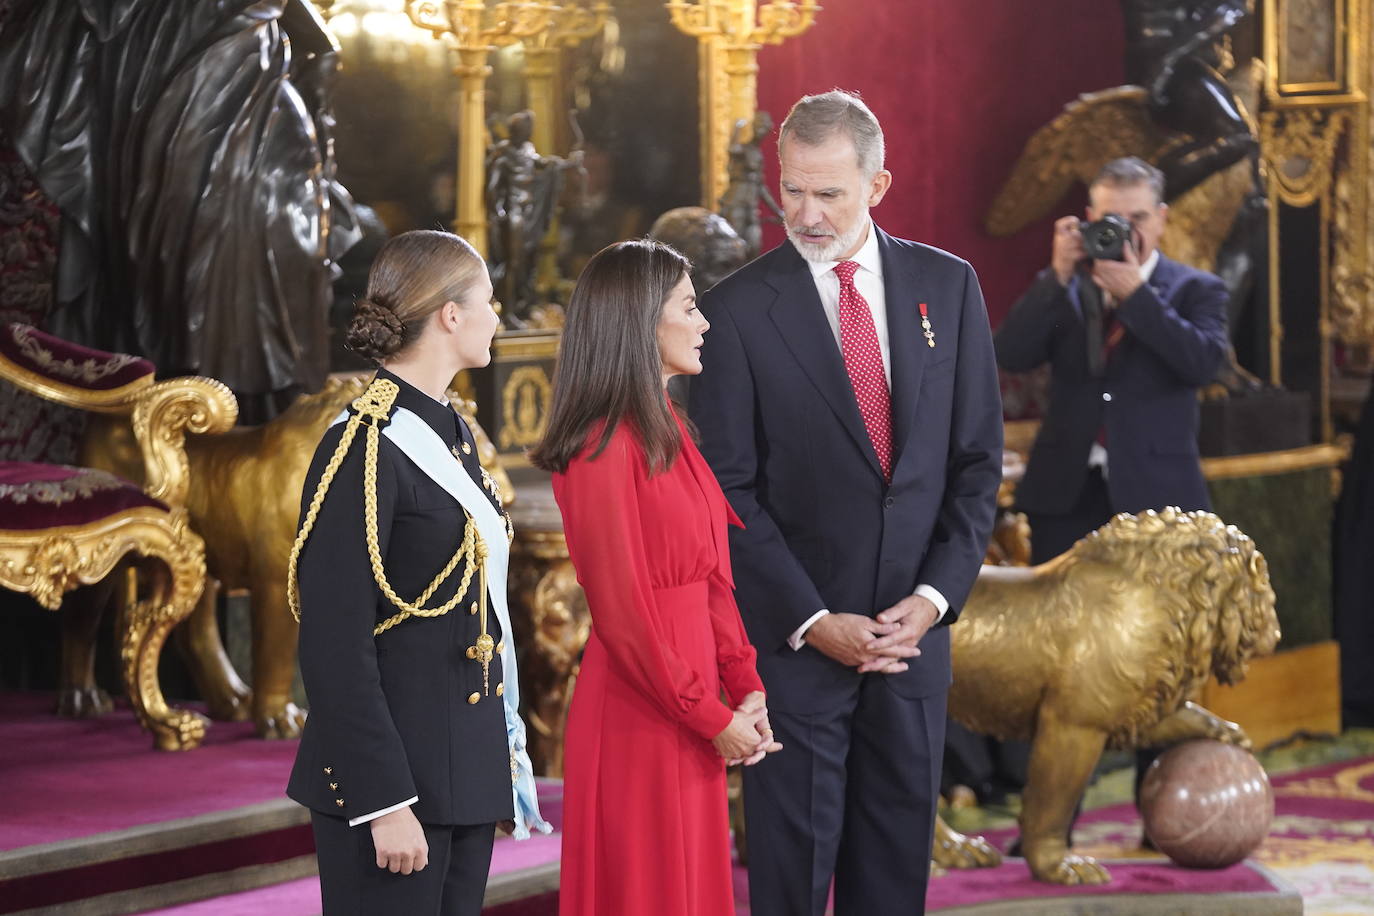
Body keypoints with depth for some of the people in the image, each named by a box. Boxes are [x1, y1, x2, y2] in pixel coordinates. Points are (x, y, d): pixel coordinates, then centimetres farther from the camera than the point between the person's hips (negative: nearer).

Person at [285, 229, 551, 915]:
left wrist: (504, 762, 17)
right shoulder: (363, 450, -14)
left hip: (468, 775, 9)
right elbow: (336, 651, -17)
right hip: (393, 781, -8)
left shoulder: (452, 435, 14)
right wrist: (384, 803, -20)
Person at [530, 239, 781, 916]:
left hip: (691, 717, 9)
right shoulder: (605, 448, -17)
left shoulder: (669, 433, 12)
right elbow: (621, 609, -18)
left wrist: (745, 686, 1)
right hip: (638, 713, -9)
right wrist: (711, 719, -14)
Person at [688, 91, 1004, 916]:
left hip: (913, 628, 3)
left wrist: (936, 595, -5)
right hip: (795, 635, -3)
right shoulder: (741, 308, -5)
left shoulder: (947, 286, 5)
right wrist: (812, 622, -12)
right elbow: (731, 488, -6)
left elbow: (978, 458, 7)